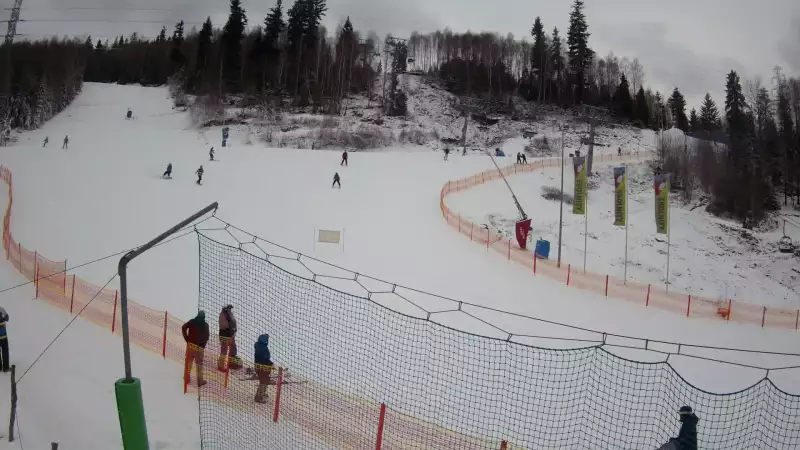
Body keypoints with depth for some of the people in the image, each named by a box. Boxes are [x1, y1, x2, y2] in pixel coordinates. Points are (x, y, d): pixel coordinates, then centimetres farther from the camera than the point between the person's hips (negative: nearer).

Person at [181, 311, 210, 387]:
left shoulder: (192, 321, 4)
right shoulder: (205, 325, -5)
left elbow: (184, 328, -2)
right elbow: (206, 337, -9)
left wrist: (187, 339, 4)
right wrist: (203, 345, 4)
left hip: (190, 344, 3)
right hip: (199, 346, -3)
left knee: (189, 361, 16)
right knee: (199, 364, 5)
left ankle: (187, 378, 22)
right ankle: (200, 381, 10)